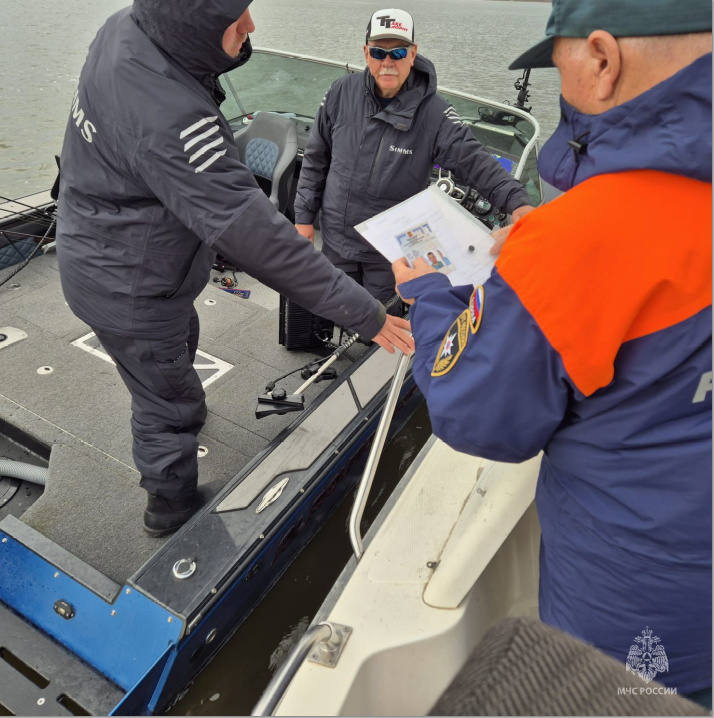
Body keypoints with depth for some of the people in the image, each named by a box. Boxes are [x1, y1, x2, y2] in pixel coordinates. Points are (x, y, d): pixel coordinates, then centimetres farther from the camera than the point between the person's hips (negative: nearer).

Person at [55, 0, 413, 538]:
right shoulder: (170, 119, -39)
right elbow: (254, 234, -39)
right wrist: (362, 312, -34)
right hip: (128, 288, -10)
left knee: (181, 339, 34)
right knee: (172, 408, 11)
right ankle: (175, 514, 38)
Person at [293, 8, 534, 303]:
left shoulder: (433, 111, -15)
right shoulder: (342, 93, -7)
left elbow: (474, 160, -20)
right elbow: (316, 157, 2)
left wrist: (517, 201, -37)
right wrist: (304, 215, 3)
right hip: (335, 237, 3)